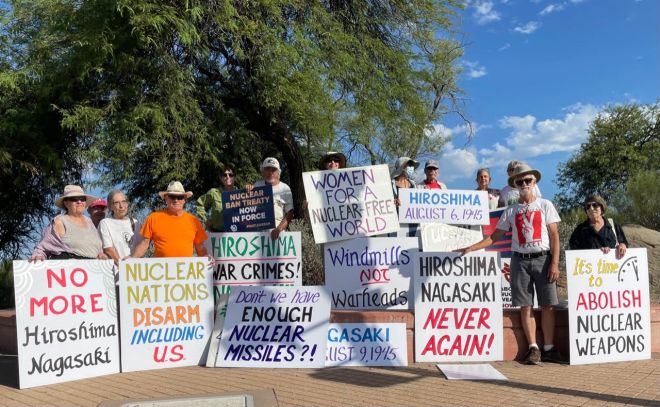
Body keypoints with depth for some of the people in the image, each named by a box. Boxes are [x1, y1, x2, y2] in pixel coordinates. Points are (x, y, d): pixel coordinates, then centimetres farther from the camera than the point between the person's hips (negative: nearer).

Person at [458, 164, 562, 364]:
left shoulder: (545, 205, 6)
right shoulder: (511, 211, 11)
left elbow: (554, 236, 2)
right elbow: (495, 236, 11)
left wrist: (555, 263, -8)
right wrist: (471, 248, 1)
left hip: (542, 258, -1)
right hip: (520, 260, 2)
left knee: (547, 305, -3)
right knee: (525, 306, -1)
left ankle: (549, 349, 2)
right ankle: (533, 348, 4)